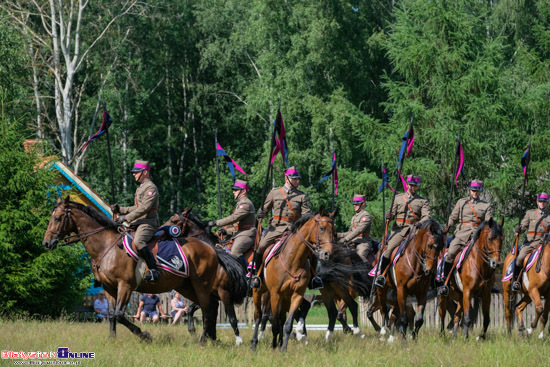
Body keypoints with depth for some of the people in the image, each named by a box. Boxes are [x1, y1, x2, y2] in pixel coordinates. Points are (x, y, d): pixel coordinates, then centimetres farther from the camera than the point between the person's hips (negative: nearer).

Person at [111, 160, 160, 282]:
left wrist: (126, 218, -20)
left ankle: (154, 270, -37)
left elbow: (144, 208, -19)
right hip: (138, 223, 11)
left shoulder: (151, 188, -9)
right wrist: (120, 209, 18)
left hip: (148, 224, -11)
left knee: (138, 241, -35)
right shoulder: (141, 188, 23)